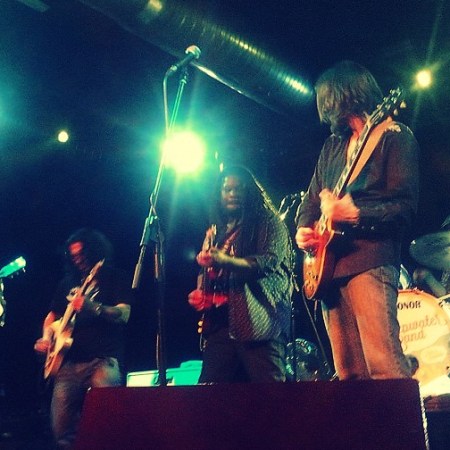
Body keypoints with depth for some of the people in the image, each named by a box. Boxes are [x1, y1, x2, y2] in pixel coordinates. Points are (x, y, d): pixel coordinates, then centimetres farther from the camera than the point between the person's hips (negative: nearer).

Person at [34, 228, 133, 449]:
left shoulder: (114, 277, 6)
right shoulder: (68, 281, 22)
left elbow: (123, 314, -8)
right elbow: (53, 315, 31)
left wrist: (91, 307, -26)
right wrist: (46, 338, 9)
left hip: (103, 359, -5)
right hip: (68, 361, 5)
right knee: (61, 425, -2)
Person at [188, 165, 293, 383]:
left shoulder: (268, 222, 6)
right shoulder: (215, 233, 24)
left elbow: (270, 260, -11)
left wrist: (227, 262, -25)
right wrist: (200, 295, 6)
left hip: (257, 320, -6)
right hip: (220, 321, 6)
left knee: (267, 379, -11)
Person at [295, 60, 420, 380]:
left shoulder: (394, 137, 0)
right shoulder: (333, 145, 22)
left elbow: (405, 208, -9)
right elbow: (311, 200, 25)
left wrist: (354, 213, -23)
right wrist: (304, 229, 4)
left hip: (370, 261, -7)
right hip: (329, 264, 7)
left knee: (385, 367, -18)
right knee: (350, 374, 5)